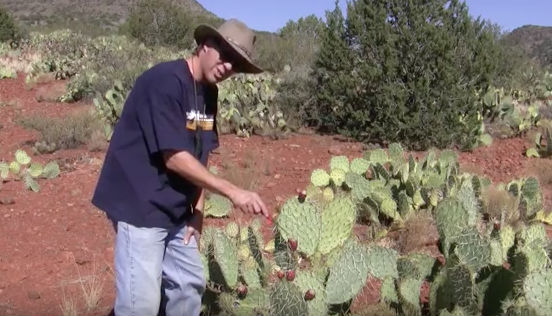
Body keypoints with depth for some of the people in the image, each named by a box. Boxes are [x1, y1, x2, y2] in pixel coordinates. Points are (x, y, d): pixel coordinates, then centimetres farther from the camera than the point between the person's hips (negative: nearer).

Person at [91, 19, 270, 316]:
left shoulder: (208, 92, 7)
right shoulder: (164, 81, -20)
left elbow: (199, 155, 9)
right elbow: (174, 157, -24)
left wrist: (197, 211, 2)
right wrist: (233, 192, -22)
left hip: (176, 211, 9)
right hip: (140, 207, -9)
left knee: (189, 284, 15)